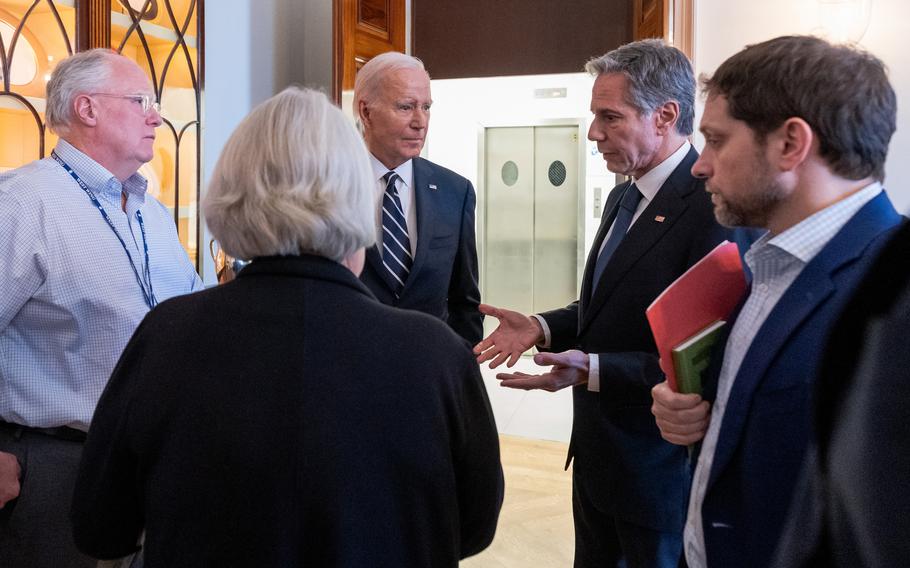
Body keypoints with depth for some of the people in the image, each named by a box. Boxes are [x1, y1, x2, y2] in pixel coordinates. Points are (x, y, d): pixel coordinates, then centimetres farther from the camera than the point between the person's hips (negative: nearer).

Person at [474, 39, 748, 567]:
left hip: (660, 461, -9)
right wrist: (541, 327, 2)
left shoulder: (714, 207, -23)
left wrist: (594, 369, -30)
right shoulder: (624, 197, 9)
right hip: (598, 448, 9)